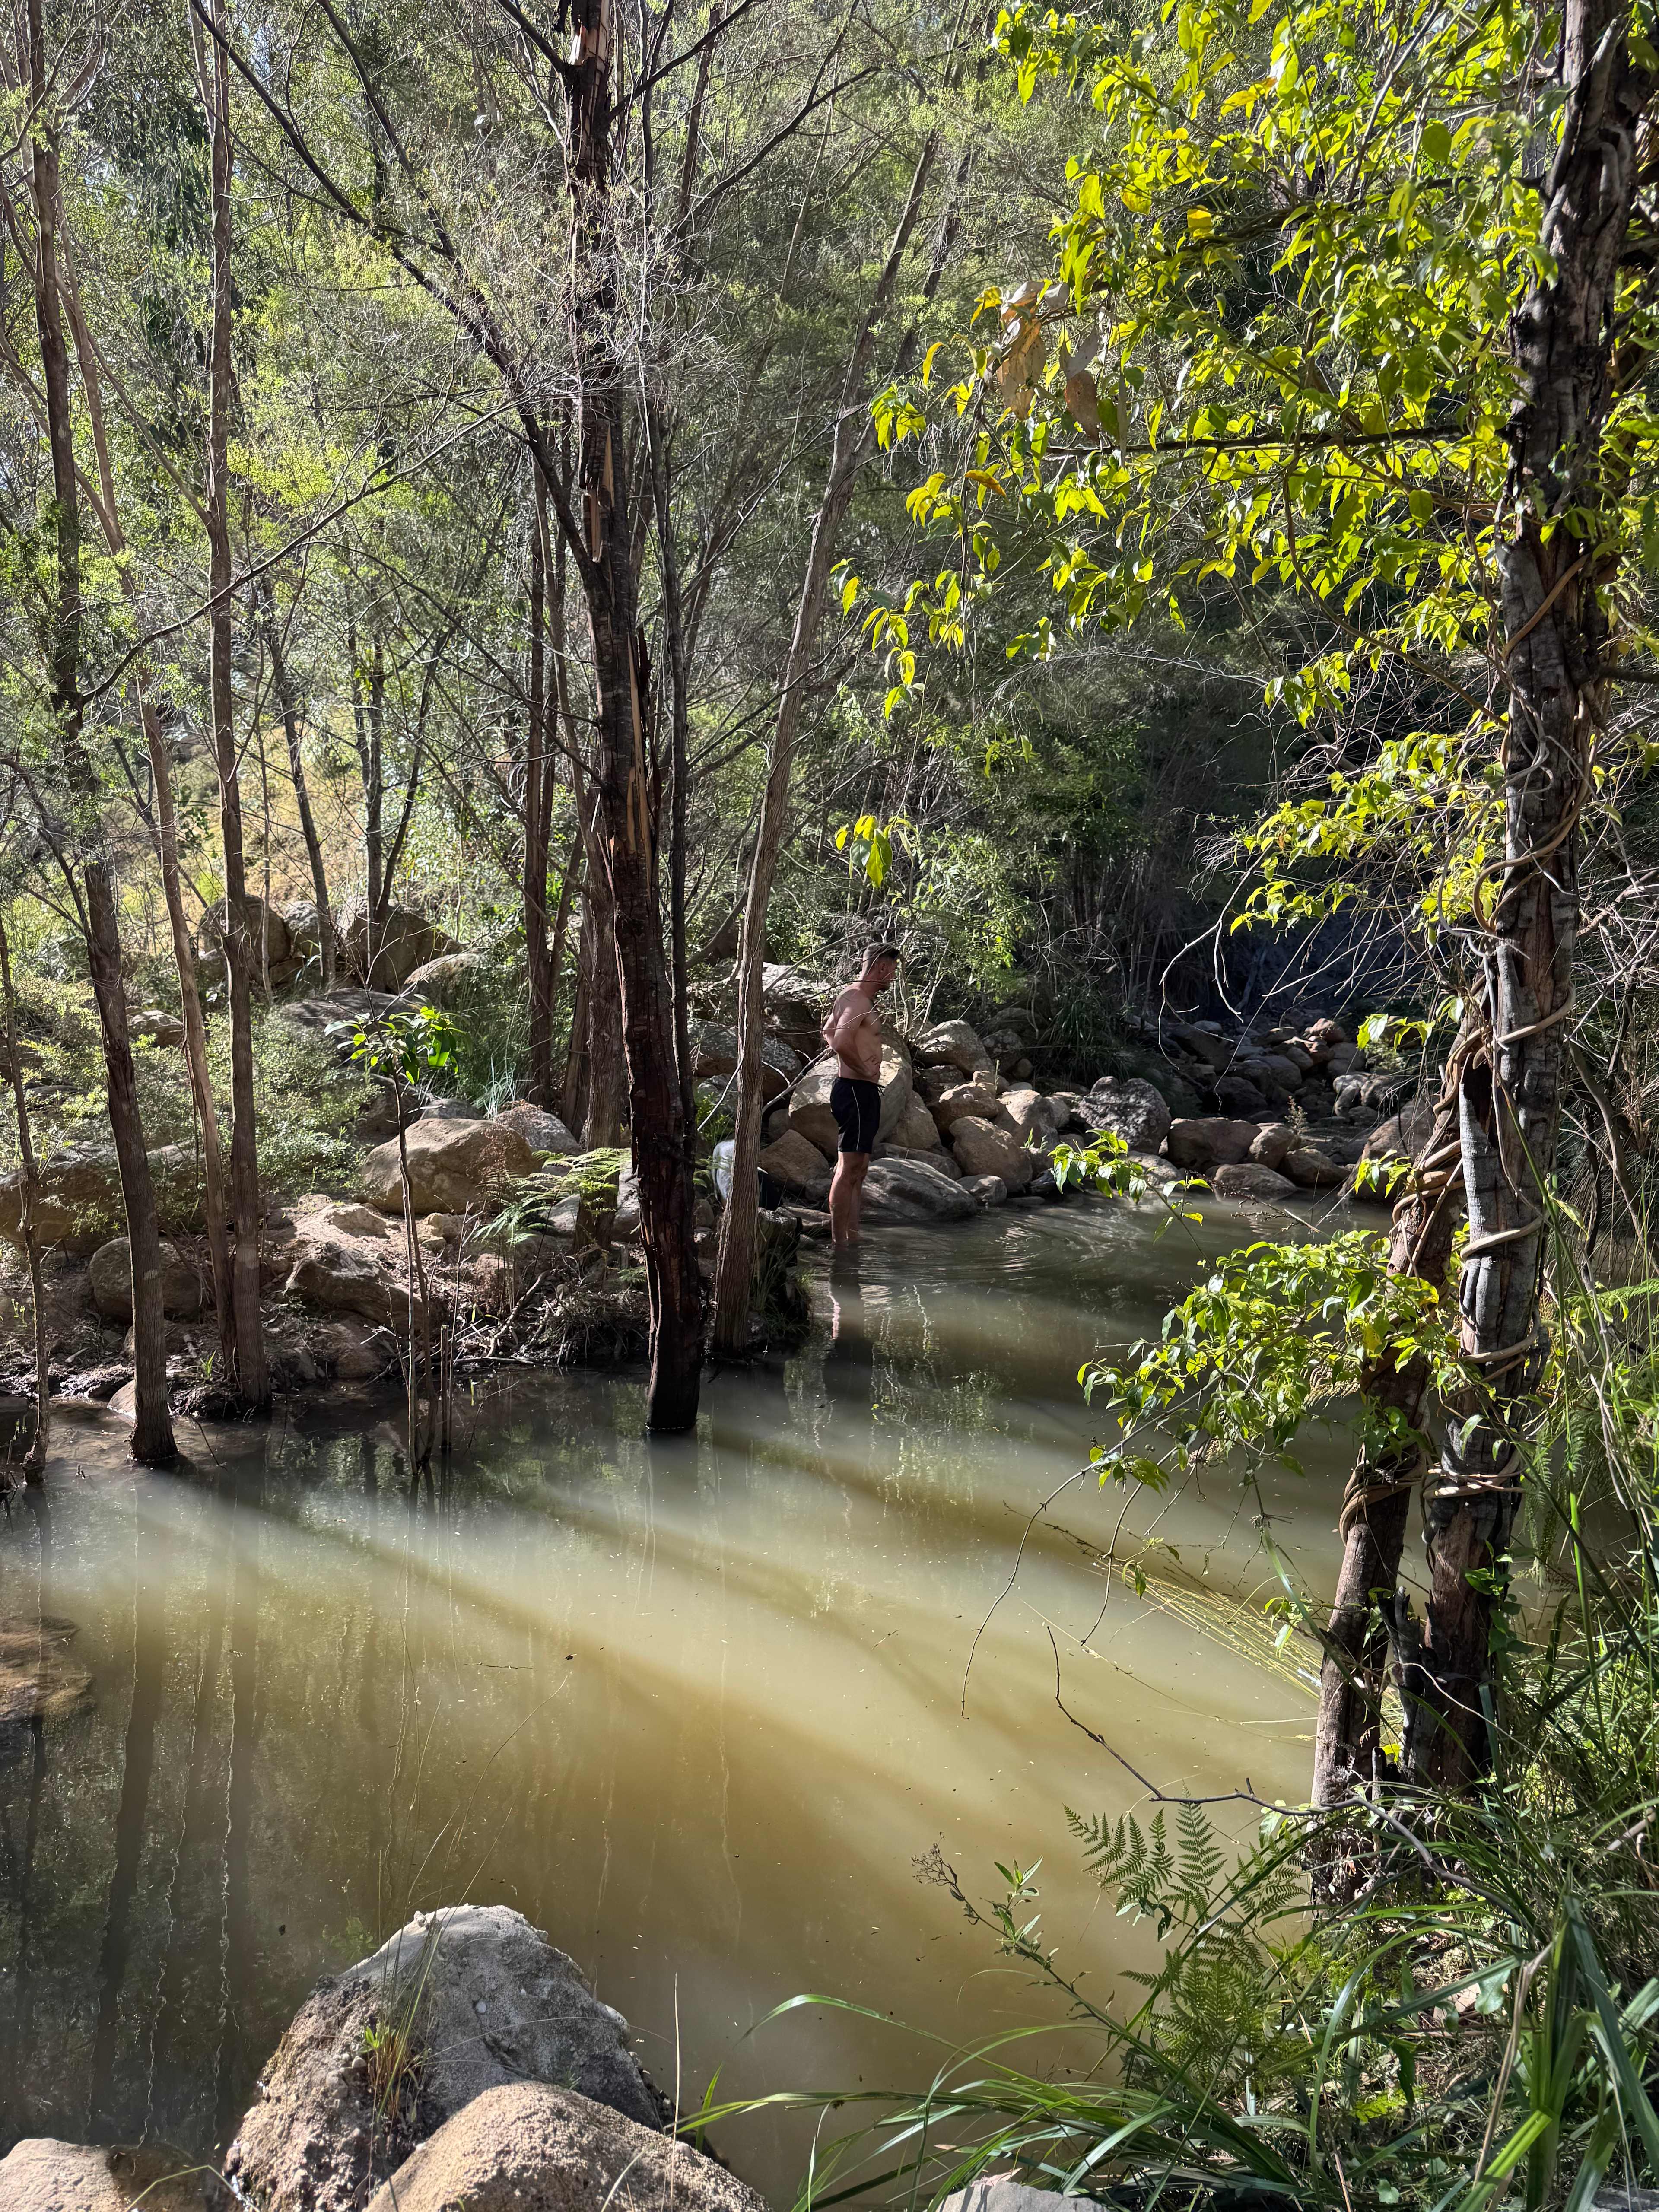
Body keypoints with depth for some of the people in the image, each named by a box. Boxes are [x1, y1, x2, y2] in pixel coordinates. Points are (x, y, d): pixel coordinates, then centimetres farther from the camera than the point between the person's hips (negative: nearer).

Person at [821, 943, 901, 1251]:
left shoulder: (851, 995, 17)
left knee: (858, 1169, 14)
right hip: (857, 1089, -11)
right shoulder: (860, 1000, -16)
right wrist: (864, 1070, -16)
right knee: (849, 1169, -9)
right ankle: (839, 1243, -8)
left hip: (860, 1091, 11)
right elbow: (842, 1042, -29)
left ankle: (852, 1238, 18)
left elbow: (829, 1033, 28)